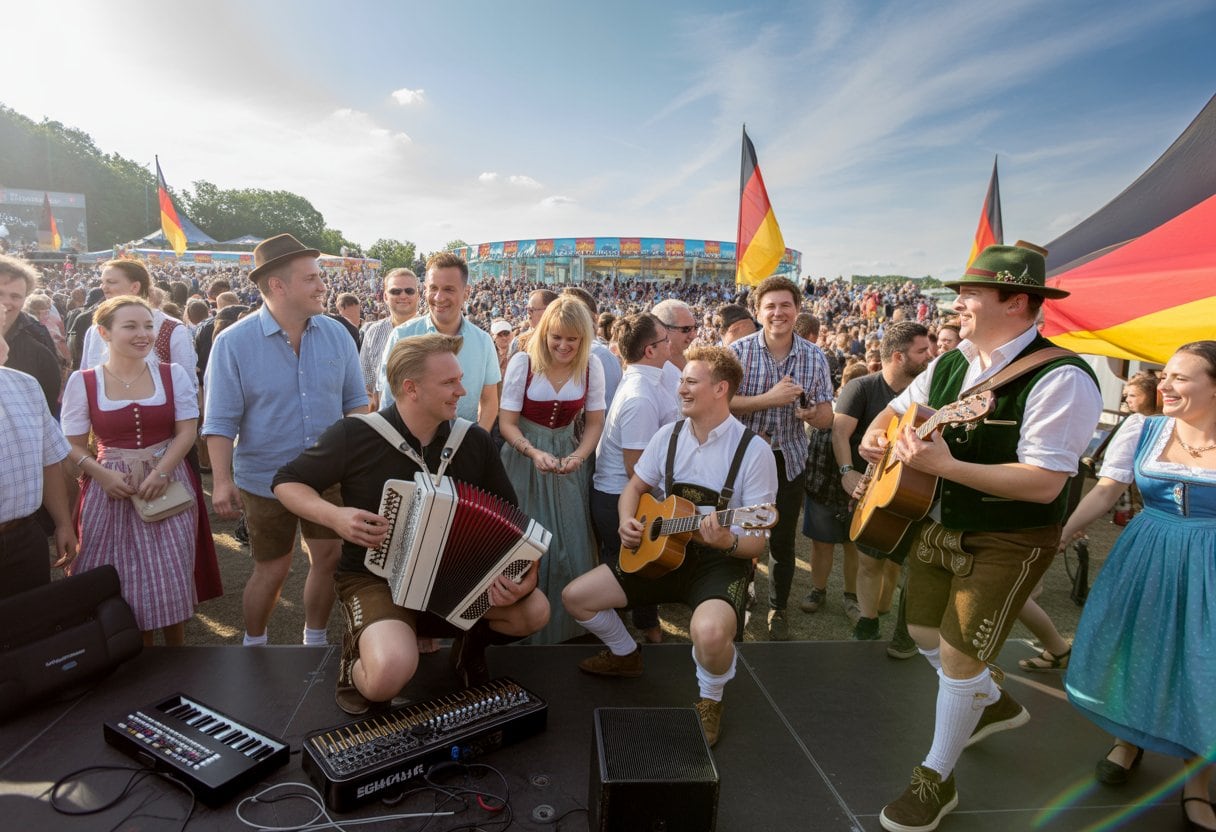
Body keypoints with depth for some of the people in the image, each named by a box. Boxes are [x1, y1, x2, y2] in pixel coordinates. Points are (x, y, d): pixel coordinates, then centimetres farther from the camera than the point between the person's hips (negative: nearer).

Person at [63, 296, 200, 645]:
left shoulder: (173, 374, 1)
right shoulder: (82, 381, -1)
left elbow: (187, 431, -3)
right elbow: (72, 445, 2)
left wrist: (160, 472, -17)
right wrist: (103, 475, -15)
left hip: (169, 484, 0)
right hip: (112, 490, 0)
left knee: (171, 575, 2)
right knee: (123, 580, 5)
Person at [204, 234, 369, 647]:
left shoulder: (336, 334, -3)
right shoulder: (233, 343, -12)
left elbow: (355, 401, 5)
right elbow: (220, 422, -10)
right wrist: (222, 480, -17)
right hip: (266, 481, -3)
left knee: (329, 558, 11)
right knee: (272, 569, 11)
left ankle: (315, 641, 35)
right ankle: (253, 648, 37)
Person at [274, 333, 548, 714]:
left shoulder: (475, 442, -5)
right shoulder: (355, 435, -14)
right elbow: (287, 482, -2)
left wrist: (526, 570, -18)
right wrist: (334, 516, -21)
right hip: (374, 577, -3)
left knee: (535, 611, -20)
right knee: (390, 674, -33)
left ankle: (472, 641, 14)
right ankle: (357, 654, 5)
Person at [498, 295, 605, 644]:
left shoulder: (591, 367, -6)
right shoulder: (523, 362, -13)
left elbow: (595, 423, 0)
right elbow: (506, 423, -10)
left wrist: (578, 456, -17)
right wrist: (534, 452, -26)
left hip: (569, 458, 2)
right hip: (525, 458, -2)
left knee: (571, 547, 6)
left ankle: (564, 628, 27)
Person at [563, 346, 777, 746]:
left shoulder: (753, 450, -14)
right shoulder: (669, 435, 1)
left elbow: (757, 541, -14)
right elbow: (635, 488, 13)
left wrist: (727, 541, -35)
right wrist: (627, 521, -8)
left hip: (721, 560, -5)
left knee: (710, 631, -37)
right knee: (575, 597, -2)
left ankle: (710, 702, 1)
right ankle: (626, 654, 30)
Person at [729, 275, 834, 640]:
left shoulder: (814, 357, -1)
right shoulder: (739, 351, -8)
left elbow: (826, 418, -1)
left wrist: (813, 414, -24)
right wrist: (770, 399, -26)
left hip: (789, 460, 2)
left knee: (783, 541, 10)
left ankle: (778, 609, 30)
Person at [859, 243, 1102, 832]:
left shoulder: (1059, 379, -22)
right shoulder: (949, 364, 2)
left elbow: (1044, 484, -29)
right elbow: (897, 406, 17)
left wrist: (946, 465, -37)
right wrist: (876, 434, -5)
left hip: (1006, 542, -8)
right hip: (937, 526, 8)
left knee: (958, 656, -2)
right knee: (926, 634, 20)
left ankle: (937, 778, 22)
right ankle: (994, 704, 50)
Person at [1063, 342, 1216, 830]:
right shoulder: (1142, 431, -3)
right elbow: (1106, 492, -4)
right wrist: (1059, 534, -12)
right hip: (1146, 557, 2)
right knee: (1134, 649, 12)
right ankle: (1129, 738, 39)